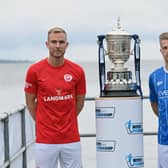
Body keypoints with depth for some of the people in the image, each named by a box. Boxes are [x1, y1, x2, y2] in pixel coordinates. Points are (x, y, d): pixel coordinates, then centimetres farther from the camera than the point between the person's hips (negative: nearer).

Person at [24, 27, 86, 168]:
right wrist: (42, 122, 10)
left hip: (71, 139, 1)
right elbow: (30, 101, 7)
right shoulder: (35, 71, -4)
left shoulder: (77, 71, 0)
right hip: (45, 139, -1)